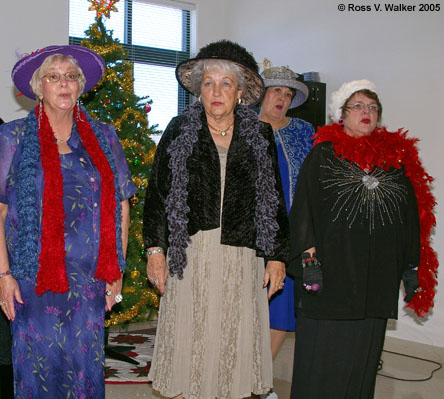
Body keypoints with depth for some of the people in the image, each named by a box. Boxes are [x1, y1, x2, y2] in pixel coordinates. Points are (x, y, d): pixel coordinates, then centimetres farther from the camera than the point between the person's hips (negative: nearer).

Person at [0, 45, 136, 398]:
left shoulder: (104, 138, 9)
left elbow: (121, 205, 10)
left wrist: (117, 271, 6)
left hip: (90, 280, 2)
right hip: (33, 277, -2)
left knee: (86, 365, 7)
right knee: (38, 365, 3)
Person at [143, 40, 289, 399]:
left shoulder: (260, 136, 9)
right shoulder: (180, 130, 6)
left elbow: (275, 199, 10)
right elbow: (157, 192, 5)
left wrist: (277, 256, 6)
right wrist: (155, 249, -2)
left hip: (242, 258, 1)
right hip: (190, 255, -1)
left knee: (235, 347, 5)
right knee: (186, 345, 2)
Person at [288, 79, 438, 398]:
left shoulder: (397, 157, 11)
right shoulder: (324, 154, 3)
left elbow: (412, 215, 12)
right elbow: (303, 207, -3)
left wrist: (411, 266, 9)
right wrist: (309, 258, -12)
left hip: (378, 275, 3)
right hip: (332, 268, -3)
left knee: (364, 351, 10)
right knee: (322, 351, 1)